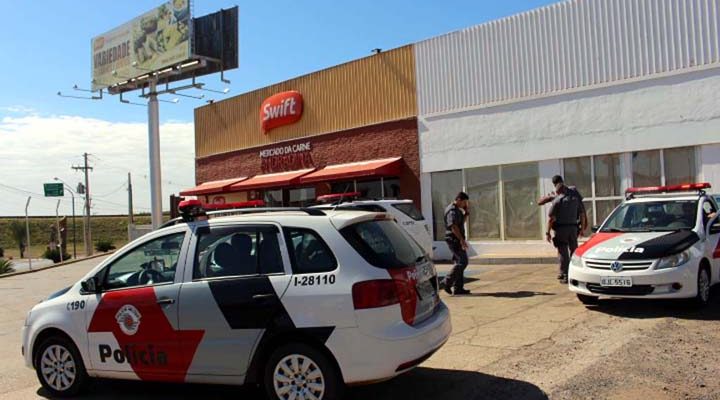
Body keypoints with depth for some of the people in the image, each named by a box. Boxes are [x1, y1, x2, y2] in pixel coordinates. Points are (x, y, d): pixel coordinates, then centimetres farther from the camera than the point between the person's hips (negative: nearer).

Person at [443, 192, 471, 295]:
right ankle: (448, 282, -8)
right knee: (462, 262, -14)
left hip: (457, 240, 11)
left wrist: (466, 211, 16)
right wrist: (461, 239, -27)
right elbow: (453, 227, -24)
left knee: (459, 263, 10)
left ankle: (458, 288, 12)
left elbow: (463, 221, 32)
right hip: (454, 240, -11)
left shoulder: (457, 210, 18)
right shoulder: (452, 211, -14)